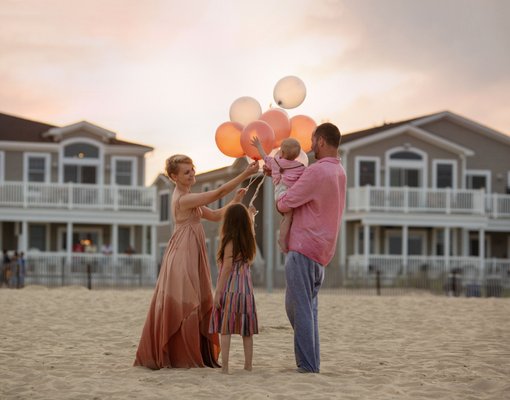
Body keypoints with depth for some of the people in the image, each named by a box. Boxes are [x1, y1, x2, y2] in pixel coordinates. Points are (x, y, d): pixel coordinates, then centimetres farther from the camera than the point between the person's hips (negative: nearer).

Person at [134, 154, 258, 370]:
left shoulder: (188, 199, 17)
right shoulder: (183, 199, -15)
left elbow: (215, 215, 16)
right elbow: (219, 192, -19)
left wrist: (235, 201, 2)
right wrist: (245, 173, -19)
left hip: (191, 257, 10)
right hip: (183, 256, -10)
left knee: (195, 306, 10)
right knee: (183, 306, -6)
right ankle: (181, 358, -2)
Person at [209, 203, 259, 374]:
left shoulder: (229, 239, -8)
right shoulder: (249, 240, 9)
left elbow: (227, 266, -14)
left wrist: (218, 291, -13)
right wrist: (251, 218, 46)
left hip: (229, 287, -6)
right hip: (246, 288, 6)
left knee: (225, 329, -5)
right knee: (246, 329, 10)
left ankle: (225, 366, -9)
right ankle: (248, 365, 11)